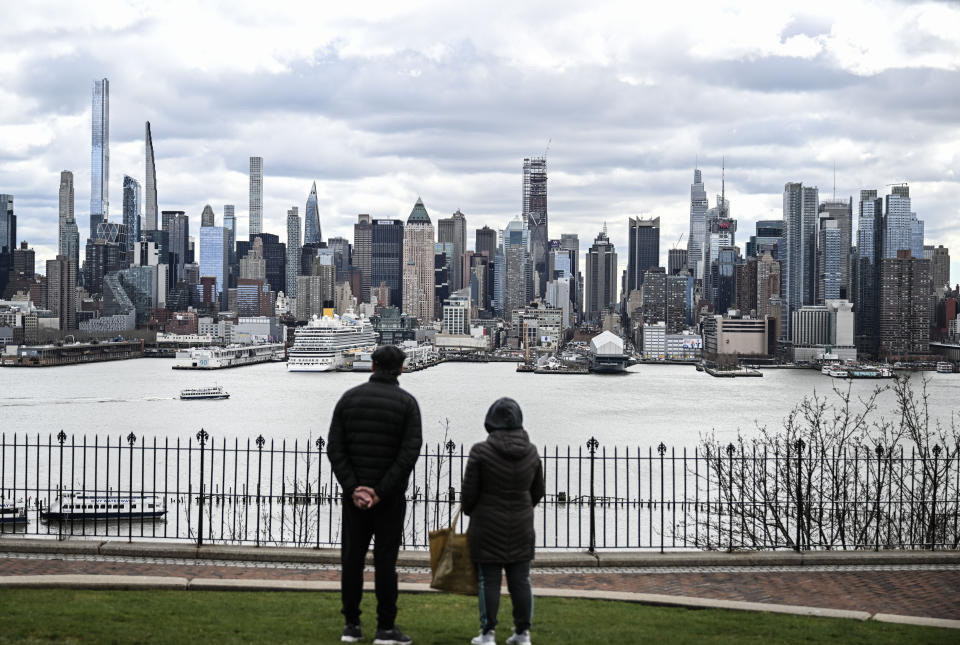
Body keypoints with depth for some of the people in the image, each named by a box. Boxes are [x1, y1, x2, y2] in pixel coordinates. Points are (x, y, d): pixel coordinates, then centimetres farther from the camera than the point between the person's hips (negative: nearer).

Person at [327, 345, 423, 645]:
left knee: (352, 558, 8)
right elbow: (410, 451, -14)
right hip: (390, 496, -2)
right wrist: (381, 492, -13)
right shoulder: (407, 402, -3)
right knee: (385, 560, 1)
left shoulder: (349, 397, 4)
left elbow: (335, 448, -4)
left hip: (354, 494, 2)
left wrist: (352, 488, -8)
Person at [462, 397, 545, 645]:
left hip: (488, 527, -4)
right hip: (521, 527, 4)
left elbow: (469, 491, -8)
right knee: (520, 580, 9)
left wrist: (469, 512, 12)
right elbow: (537, 491, 11)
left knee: (488, 580, 3)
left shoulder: (481, 451, -14)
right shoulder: (531, 452, 1)